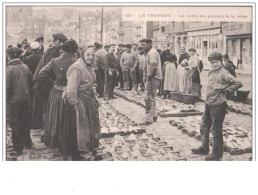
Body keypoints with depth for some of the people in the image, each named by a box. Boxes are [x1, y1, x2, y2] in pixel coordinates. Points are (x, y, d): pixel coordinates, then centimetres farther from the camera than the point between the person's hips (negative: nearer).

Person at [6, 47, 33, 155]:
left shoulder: (9, 69, -18)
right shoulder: (25, 67, -2)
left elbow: (7, 87, -17)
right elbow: (31, 82, 7)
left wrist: (7, 99, -4)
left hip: (14, 100, -5)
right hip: (26, 98, 5)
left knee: (15, 125, 8)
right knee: (25, 121, 20)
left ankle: (18, 148, 17)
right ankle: (27, 143, 34)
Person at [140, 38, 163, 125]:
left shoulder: (152, 53, -16)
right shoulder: (148, 53, 18)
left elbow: (153, 65, -29)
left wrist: (149, 75, -21)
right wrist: (145, 75, 13)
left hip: (154, 78, -11)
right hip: (150, 78, 11)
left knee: (148, 98, -11)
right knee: (151, 98, 20)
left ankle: (148, 119, -8)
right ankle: (154, 116, 31)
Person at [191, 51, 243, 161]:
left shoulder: (223, 73, -14)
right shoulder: (211, 73, 11)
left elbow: (238, 83, -21)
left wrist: (226, 90, -15)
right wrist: (207, 99, 13)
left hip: (218, 105, -9)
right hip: (208, 104, 9)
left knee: (216, 130, 0)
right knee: (204, 127, 17)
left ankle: (217, 154, 12)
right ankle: (204, 148, 32)